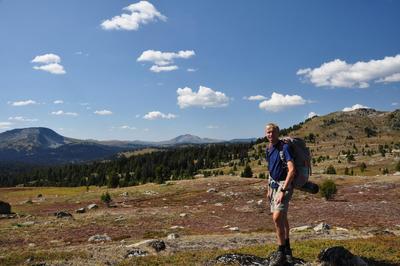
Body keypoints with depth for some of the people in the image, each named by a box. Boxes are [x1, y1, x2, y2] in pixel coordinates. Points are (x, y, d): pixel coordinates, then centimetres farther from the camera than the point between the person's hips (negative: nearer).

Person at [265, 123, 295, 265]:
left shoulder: (284, 147, -17)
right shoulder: (268, 149, 8)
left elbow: (292, 170, -25)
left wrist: (283, 191, -28)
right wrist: (269, 188, 17)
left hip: (284, 185, -8)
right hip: (274, 185, 8)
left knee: (277, 217, -17)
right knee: (282, 217, 16)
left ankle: (281, 252, -4)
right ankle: (287, 248, 29)